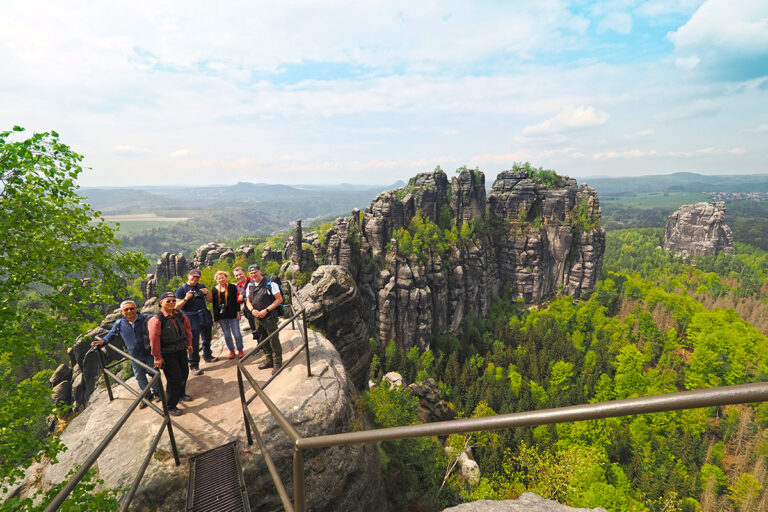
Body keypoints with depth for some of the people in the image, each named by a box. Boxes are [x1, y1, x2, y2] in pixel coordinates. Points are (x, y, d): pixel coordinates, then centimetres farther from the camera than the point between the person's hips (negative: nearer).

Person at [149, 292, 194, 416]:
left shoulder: (180, 315, -1)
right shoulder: (157, 320, -20)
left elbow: (188, 328, 14)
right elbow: (154, 339, -19)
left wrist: (189, 344, 16)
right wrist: (157, 357, -16)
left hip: (181, 350, 7)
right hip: (167, 354, -7)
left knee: (184, 373, 20)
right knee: (174, 378, -6)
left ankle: (181, 394, 47)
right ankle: (170, 407, 11)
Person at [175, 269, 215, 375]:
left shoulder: (201, 286, 11)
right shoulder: (181, 289, -4)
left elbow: (210, 300, 13)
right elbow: (177, 306, -8)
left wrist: (207, 293, -7)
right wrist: (186, 298, -24)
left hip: (205, 318, 5)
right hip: (192, 320, -5)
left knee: (207, 339, 18)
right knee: (194, 343, -6)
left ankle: (207, 356, 38)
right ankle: (194, 366, 2)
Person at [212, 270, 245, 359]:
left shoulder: (232, 287, -1)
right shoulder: (215, 290, 4)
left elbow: (237, 301, 0)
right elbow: (214, 304, 8)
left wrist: (238, 312, -5)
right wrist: (215, 317, 6)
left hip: (232, 315, -2)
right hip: (221, 317, 2)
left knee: (237, 333, 0)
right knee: (227, 335, 10)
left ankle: (240, 350, 17)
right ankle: (231, 350, 24)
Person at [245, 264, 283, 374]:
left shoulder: (270, 283, -10)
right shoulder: (250, 286, 10)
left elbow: (279, 299, -12)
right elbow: (248, 301, 18)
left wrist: (266, 310, -17)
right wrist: (252, 310, -4)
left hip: (270, 317, -6)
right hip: (258, 318, 7)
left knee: (274, 341, -3)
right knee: (263, 341, 16)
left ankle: (277, 363, 8)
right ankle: (269, 361, 30)